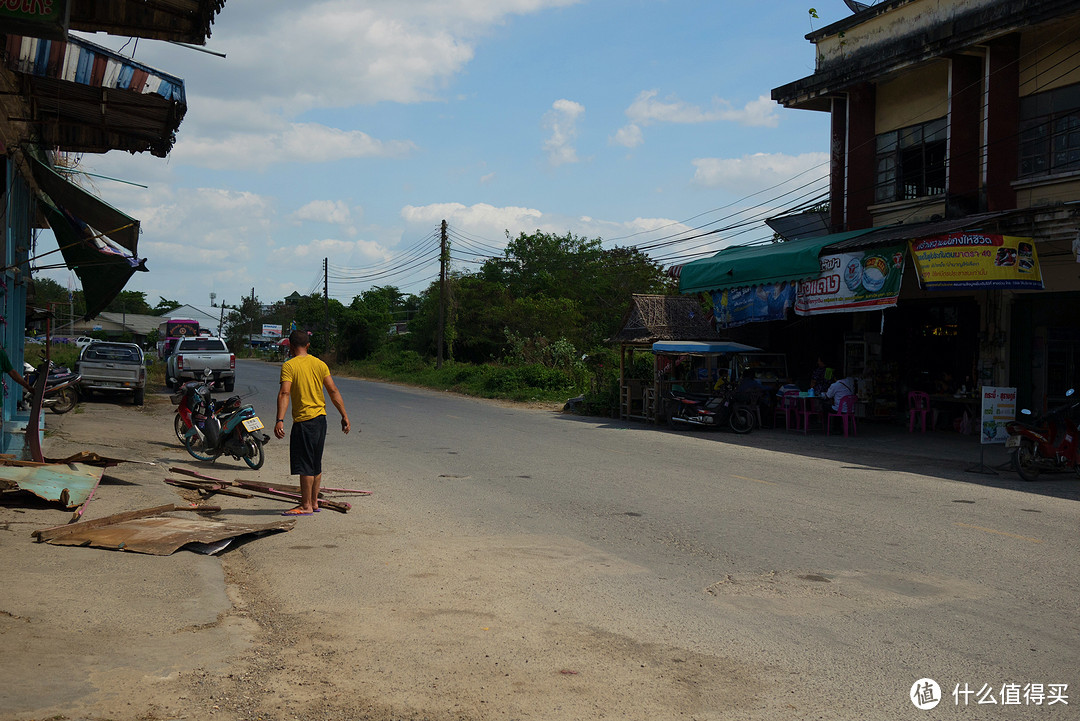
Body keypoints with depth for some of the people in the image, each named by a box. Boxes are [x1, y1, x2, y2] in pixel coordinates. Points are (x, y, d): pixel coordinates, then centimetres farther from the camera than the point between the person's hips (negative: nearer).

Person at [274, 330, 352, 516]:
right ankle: (314, 502, 23)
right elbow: (333, 392, 7)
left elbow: (284, 394, -19)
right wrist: (344, 416, 10)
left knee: (305, 465, -3)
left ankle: (306, 506, 0)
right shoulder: (320, 364, 8)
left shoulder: (289, 366, -8)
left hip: (304, 420, -7)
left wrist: (279, 420, -23)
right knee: (316, 464, 15)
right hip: (321, 418, 7)